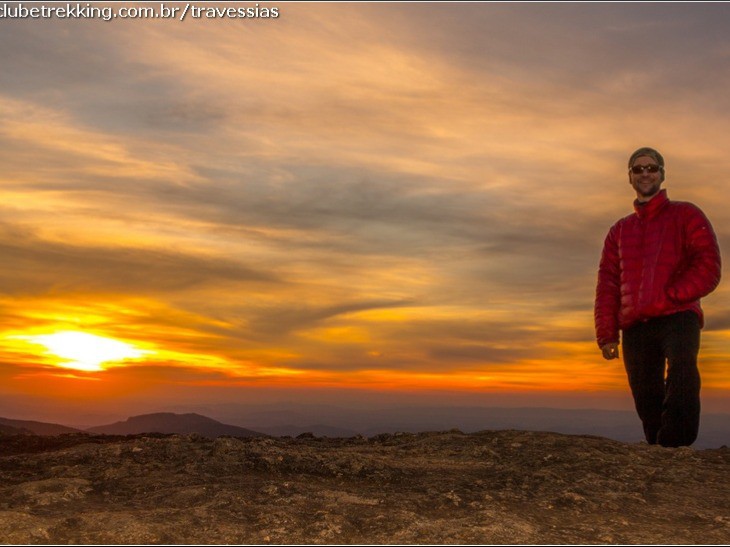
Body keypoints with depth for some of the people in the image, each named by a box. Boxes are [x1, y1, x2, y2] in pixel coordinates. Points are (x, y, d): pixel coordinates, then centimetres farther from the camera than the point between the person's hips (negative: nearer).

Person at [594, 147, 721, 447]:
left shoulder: (685, 215, 12)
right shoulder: (620, 230, 23)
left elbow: (708, 267, 0)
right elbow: (607, 284, 16)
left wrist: (668, 298, -12)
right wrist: (607, 334, 4)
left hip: (678, 317, -4)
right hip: (635, 326, 4)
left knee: (681, 370, -30)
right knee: (646, 400, -2)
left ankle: (676, 450, -34)